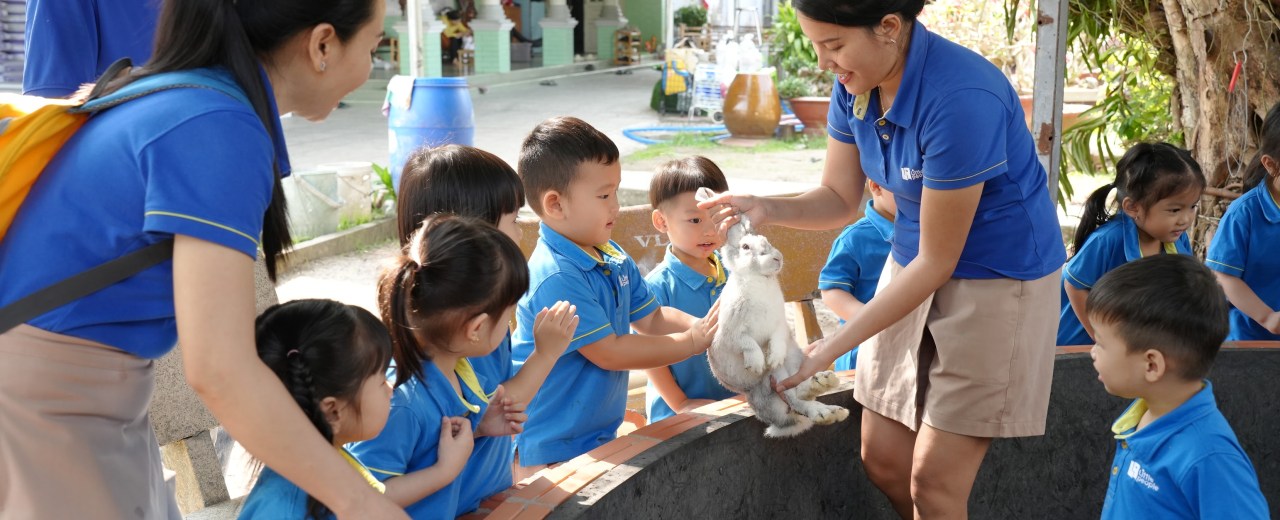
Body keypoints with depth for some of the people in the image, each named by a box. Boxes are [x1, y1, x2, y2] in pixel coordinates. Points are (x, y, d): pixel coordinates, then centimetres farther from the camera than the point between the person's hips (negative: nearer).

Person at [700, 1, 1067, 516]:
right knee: (881, 458, 9)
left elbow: (938, 261, -24)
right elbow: (838, 198, 3)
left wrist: (831, 348, -23)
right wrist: (767, 209, -19)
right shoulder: (855, 85, -8)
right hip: (918, 264, 7)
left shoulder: (959, 99, -30)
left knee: (933, 478, -5)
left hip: (998, 276, -7)